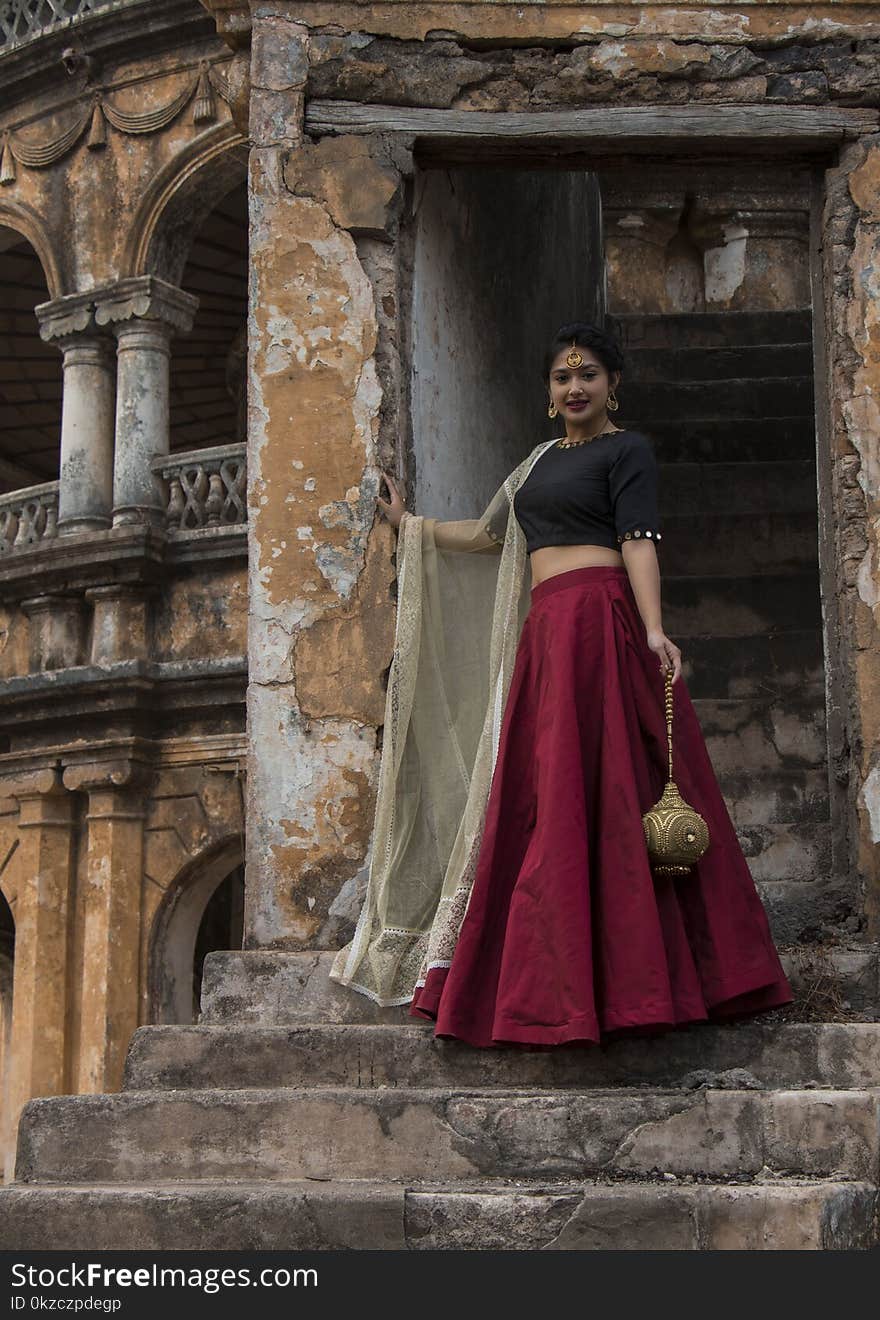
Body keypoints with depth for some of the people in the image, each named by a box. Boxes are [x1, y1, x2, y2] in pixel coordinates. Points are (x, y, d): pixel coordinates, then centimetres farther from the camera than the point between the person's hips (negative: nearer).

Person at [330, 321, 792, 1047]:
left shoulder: (627, 449, 2)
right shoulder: (542, 459, 24)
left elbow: (639, 540, -10)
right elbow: (489, 535, 32)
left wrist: (653, 629, -22)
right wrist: (411, 524, 38)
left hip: (599, 621, -8)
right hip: (546, 632, 8)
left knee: (593, 793, -11)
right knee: (541, 800, 4)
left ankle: (630, 973, -8)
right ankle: (557, 980, 7)